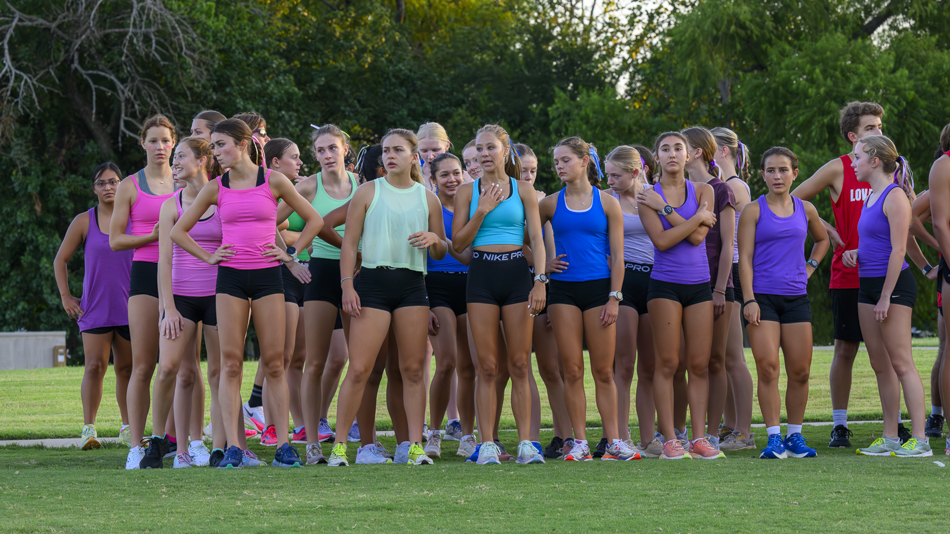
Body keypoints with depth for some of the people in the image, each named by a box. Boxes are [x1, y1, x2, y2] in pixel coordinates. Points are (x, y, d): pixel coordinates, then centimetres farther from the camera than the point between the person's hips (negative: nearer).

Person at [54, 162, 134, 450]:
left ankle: (128, 427, 15)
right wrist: (66, 296, 4)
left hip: (129, 307, 1)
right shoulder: (84, 222, 3)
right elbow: (60, 260, 10)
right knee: (95, 366, -11)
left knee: (126, 368, 6)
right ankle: (88, 429, -12)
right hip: (95, 308, -1)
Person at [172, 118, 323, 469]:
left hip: (267, 275, -1)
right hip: (230, 278, 1)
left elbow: (314, 220, 10)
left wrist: (292, 252, 3)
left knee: (274, 362, 0)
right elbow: (178, 231, 13)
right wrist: (208, 257, 4)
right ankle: (232, 448, -3)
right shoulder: (216, 188, 5)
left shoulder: (273, 182, 1)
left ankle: (283, 445, 3)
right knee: (230, 363, -2)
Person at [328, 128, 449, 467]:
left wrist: (434, 239, -6)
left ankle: (415, 445, 4)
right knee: (359, 368, -8)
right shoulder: (368, 192, 6)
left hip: (412, 285, 2)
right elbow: (350, 242, 4)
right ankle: (339, 444, -4)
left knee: (413, 368, 1)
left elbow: (441, 253, 17)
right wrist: (347, 284, -7)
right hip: (374, 281, -2)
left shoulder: (427, 198, 13)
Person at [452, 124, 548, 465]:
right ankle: (487, 444, 0)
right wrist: (482, 211, -8)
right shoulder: (468, 192, 7)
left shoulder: (523, 191, 6)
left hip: (517, 273, 0)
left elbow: (537, 238, 1)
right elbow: (458, 243, 3)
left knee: (520, 365, 0)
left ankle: (525, 442, 2)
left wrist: (540, 281, -10)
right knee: (487, 366, -2)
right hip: (482, 274, 0)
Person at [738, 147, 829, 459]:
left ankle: (795, 436, 13)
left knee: (800, 371, 2)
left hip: (796, 298, 4)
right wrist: (749, 300, -11)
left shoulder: (805, 210, 10)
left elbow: (822, 240, 30)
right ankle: (773, 438, -9)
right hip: (763, 297, -4)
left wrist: (810, 266, 13)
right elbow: (744, 258, -3)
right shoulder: (753, 211, 0)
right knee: (767, 367, -12)